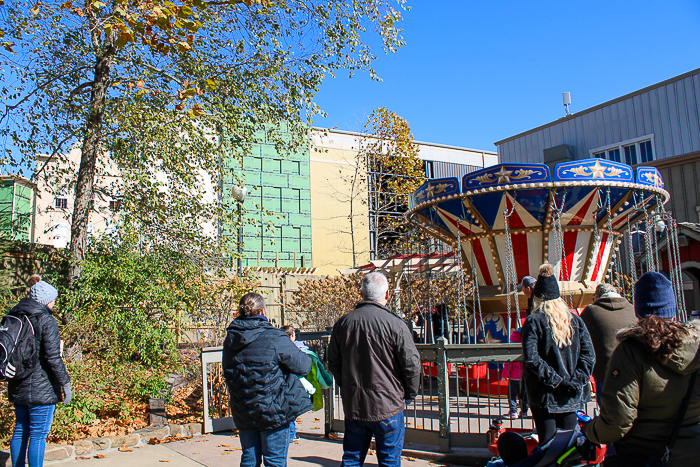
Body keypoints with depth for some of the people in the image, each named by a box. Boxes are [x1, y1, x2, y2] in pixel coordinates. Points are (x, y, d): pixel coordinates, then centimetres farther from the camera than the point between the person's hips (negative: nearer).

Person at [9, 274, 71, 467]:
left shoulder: (13, 316, 8)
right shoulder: (46, 320, -15)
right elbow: (53, 357, -18)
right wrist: (65, 382, -11)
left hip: (18, 386, 7)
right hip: (41, 387, -7)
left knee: (20, 431, 17)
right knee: (38, 435, -1)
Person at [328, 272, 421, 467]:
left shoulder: (342, 323, 0)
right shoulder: (395, 325, -15)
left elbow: (334, 364, 10)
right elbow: (412, 365, -10)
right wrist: (409, 394, 6)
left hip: (352, 405, 4)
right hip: (387, 407, -4)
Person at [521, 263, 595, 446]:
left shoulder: (533, 321, -8)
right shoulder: (574, 319, 4)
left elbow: (531, 358, -19)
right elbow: (589, 354, -3)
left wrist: (556, 381, -16)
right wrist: (576, 381, -6)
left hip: (544, 394, -4)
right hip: (571, 396, 4)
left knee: (547, 443, 4)